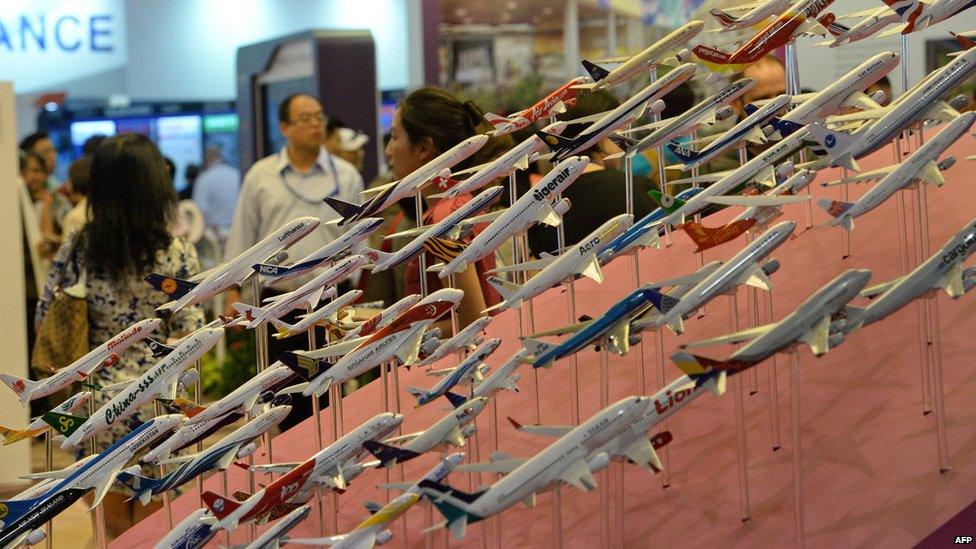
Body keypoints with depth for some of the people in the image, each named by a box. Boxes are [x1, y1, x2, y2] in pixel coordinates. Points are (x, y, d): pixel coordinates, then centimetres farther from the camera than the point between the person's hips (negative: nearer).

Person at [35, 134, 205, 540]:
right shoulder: (176, 254, -12)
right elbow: (188, 338, -13)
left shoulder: (76, 249, -4)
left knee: (116, 532, 17)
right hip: (155, 404, -2)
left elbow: (45, 321, 1)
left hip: (95, 403, 2)